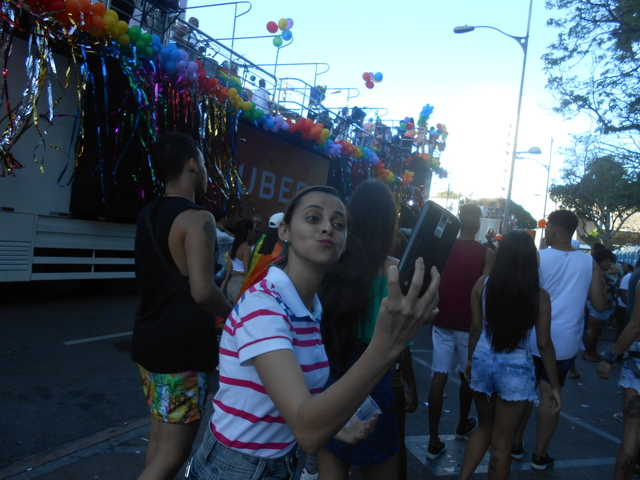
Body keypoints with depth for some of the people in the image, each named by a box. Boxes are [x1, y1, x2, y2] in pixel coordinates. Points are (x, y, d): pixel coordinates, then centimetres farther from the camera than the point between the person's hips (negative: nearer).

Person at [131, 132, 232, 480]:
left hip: (149, 342, 9)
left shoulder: (149, 215, 8)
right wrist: (233, 313, -9)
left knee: (159, 439, 21)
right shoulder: (198, 218, -18)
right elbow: (203, 291, -27)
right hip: (182, 350, -9)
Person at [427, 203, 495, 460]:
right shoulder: (487, 253, -8)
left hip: (442, 321, 2)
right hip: (469, 323, -2)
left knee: (439, 377, 2)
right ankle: (463, 425, 38)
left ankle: (434, 441, 1)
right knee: (467, 376, 18)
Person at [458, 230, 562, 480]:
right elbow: (544, 344, -8)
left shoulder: (482, 284, -6)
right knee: (502, 443, 12)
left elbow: (476, 328, -1)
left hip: (483, 362, 3)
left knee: (485, 427, 25)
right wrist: (554, 385, 3)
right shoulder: (539, 295, -11)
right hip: (516, 369, -2)